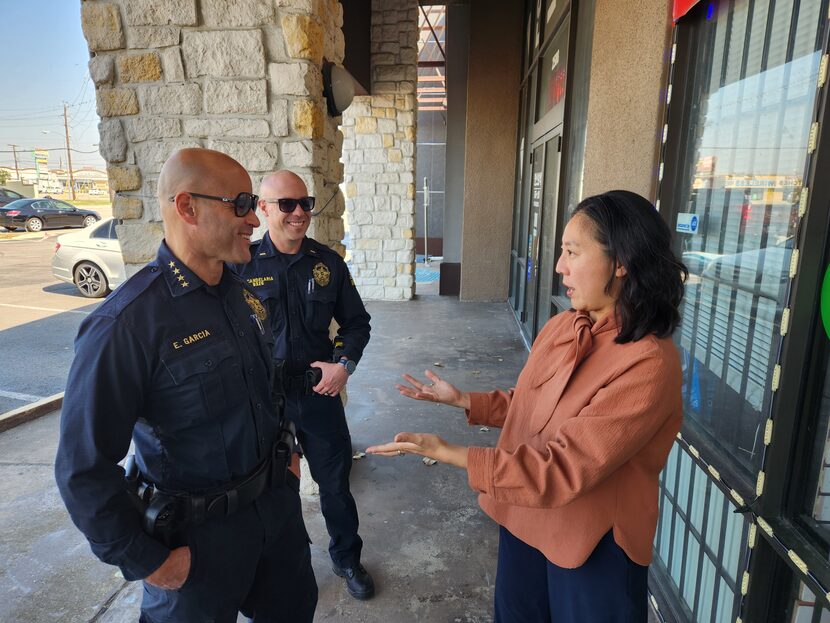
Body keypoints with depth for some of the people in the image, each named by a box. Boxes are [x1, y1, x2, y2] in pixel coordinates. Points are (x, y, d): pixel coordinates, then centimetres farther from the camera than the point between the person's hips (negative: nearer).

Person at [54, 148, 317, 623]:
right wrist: (146, 562, -14)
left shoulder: (243, 293, -2)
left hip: (276, 501, 7)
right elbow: (85, 468, -21)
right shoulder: (127, 323, -25)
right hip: (199, 533, -6)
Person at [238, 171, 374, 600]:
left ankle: (346, 558, 41)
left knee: (335, 482, 16)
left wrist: (344, 363, -10)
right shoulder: (242, 264, -8)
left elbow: (356, 321, 5)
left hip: (320, 391, 2)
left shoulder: (328, 262, -2)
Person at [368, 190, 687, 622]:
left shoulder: (648, 364, -28)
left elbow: (565, 468, -31)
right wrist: (461, 400, 2)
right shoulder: (561, 327, -4)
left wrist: (448, 452, -32)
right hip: (524, 519, 7)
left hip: (592, 545, -6)